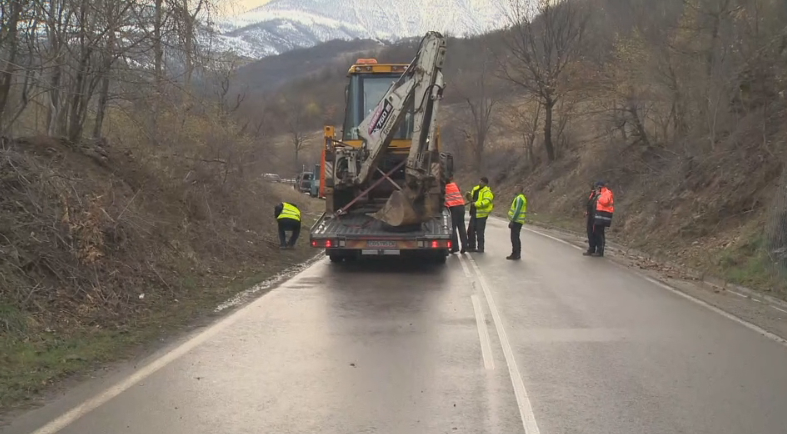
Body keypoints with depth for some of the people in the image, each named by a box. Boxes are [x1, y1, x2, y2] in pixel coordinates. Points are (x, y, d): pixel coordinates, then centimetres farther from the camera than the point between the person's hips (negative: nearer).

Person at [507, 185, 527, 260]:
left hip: (516, 221, -10)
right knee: (516, 238, 15)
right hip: (518, 221, 10)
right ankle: (517, 255, 20)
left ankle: (516, 255, -5)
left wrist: (512, 220, -20)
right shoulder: (523, 198, 16)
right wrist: (512, 220, 21)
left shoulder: (519, 198, -16)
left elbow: (517, 211, -23)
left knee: (514, 238, -7)